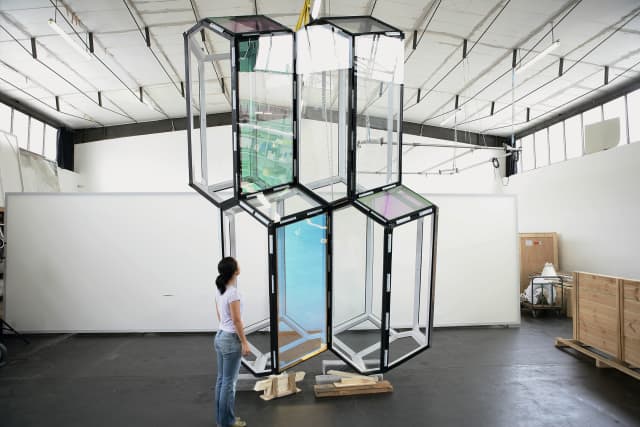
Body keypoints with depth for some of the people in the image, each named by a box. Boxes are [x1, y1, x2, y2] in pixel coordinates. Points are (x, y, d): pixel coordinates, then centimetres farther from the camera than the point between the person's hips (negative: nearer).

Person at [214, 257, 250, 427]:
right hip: (231, 339, -9)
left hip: (220, 336, 9)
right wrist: (244, 342, -13)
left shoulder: (219, 290, 5)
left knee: (222, 379, 17)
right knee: (229, 382, 3)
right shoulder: (232, 292, -22)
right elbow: (236, 320, -20)